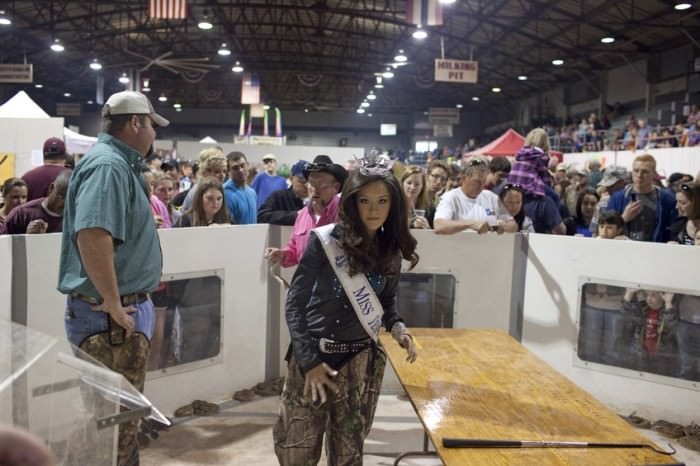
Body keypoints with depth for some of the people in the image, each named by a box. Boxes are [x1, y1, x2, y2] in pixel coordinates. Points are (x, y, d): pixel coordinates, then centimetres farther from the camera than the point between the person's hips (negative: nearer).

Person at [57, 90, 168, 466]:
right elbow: (92, 235, -33)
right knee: (116, 417, 2)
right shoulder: (108, 165, -19)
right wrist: (114, 305, -26)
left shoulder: (118, 163, 14)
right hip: (110, 315, -10)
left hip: (123, 309, 10)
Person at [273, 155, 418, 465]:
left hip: (361, 360, 3)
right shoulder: (324, 241, -13)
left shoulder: (391, 250, 0)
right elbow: (295, 304, -8)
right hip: (313, 355, -3)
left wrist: (397, 327, -4)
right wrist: (309, 360, -13)